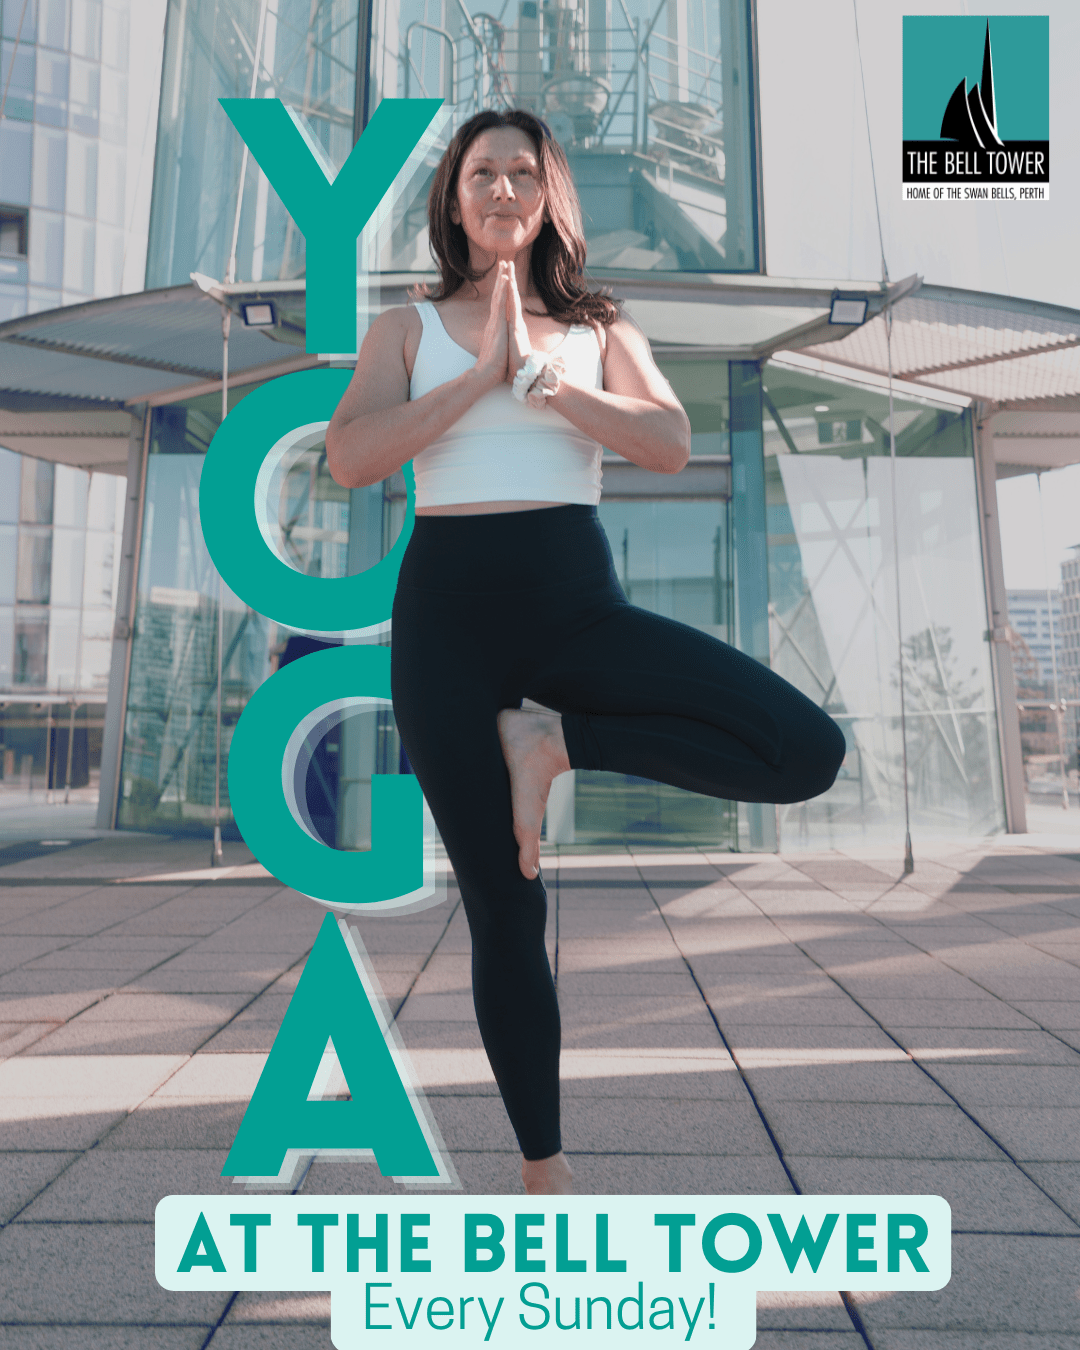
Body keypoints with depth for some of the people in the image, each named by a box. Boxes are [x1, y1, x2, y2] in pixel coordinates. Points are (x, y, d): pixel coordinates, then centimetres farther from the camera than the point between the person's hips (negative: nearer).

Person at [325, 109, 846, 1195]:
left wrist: (537, 374, -10)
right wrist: (481, 374, -8)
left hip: (579, 597, 2)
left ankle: (555, 740, -5)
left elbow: (671, 445, -4)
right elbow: (349, 458, -6)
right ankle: (543, 1168, 23)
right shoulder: (408, 329, 13)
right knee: (504, 914, 3)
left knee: (808, 752, -19)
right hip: (450, 607, -1)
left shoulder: (599, 329, 14)